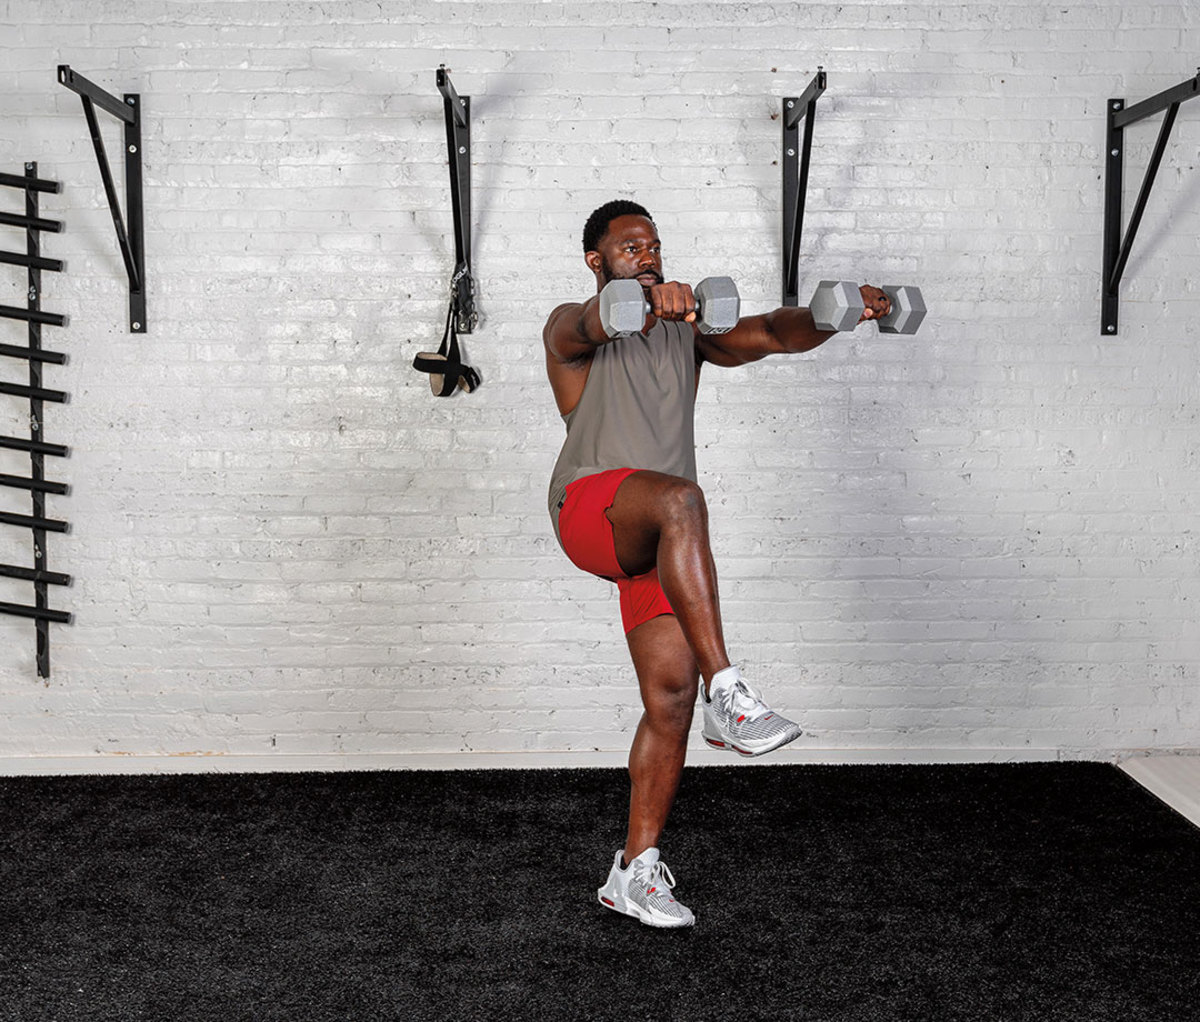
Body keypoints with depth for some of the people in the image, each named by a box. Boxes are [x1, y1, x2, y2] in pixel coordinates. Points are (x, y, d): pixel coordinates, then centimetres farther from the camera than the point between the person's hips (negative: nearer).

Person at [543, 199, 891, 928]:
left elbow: (773, 334, 7)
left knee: (671, 695, -2)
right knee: (680, 500, -38)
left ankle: (635, 871, 10)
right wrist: (646, 297, -42)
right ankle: (727, 693, -43)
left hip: (657, 537, 5)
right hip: (590, 508, -5)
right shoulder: (574, 329, 8)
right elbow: (587, 325, -19)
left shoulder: (687, 333, 22)